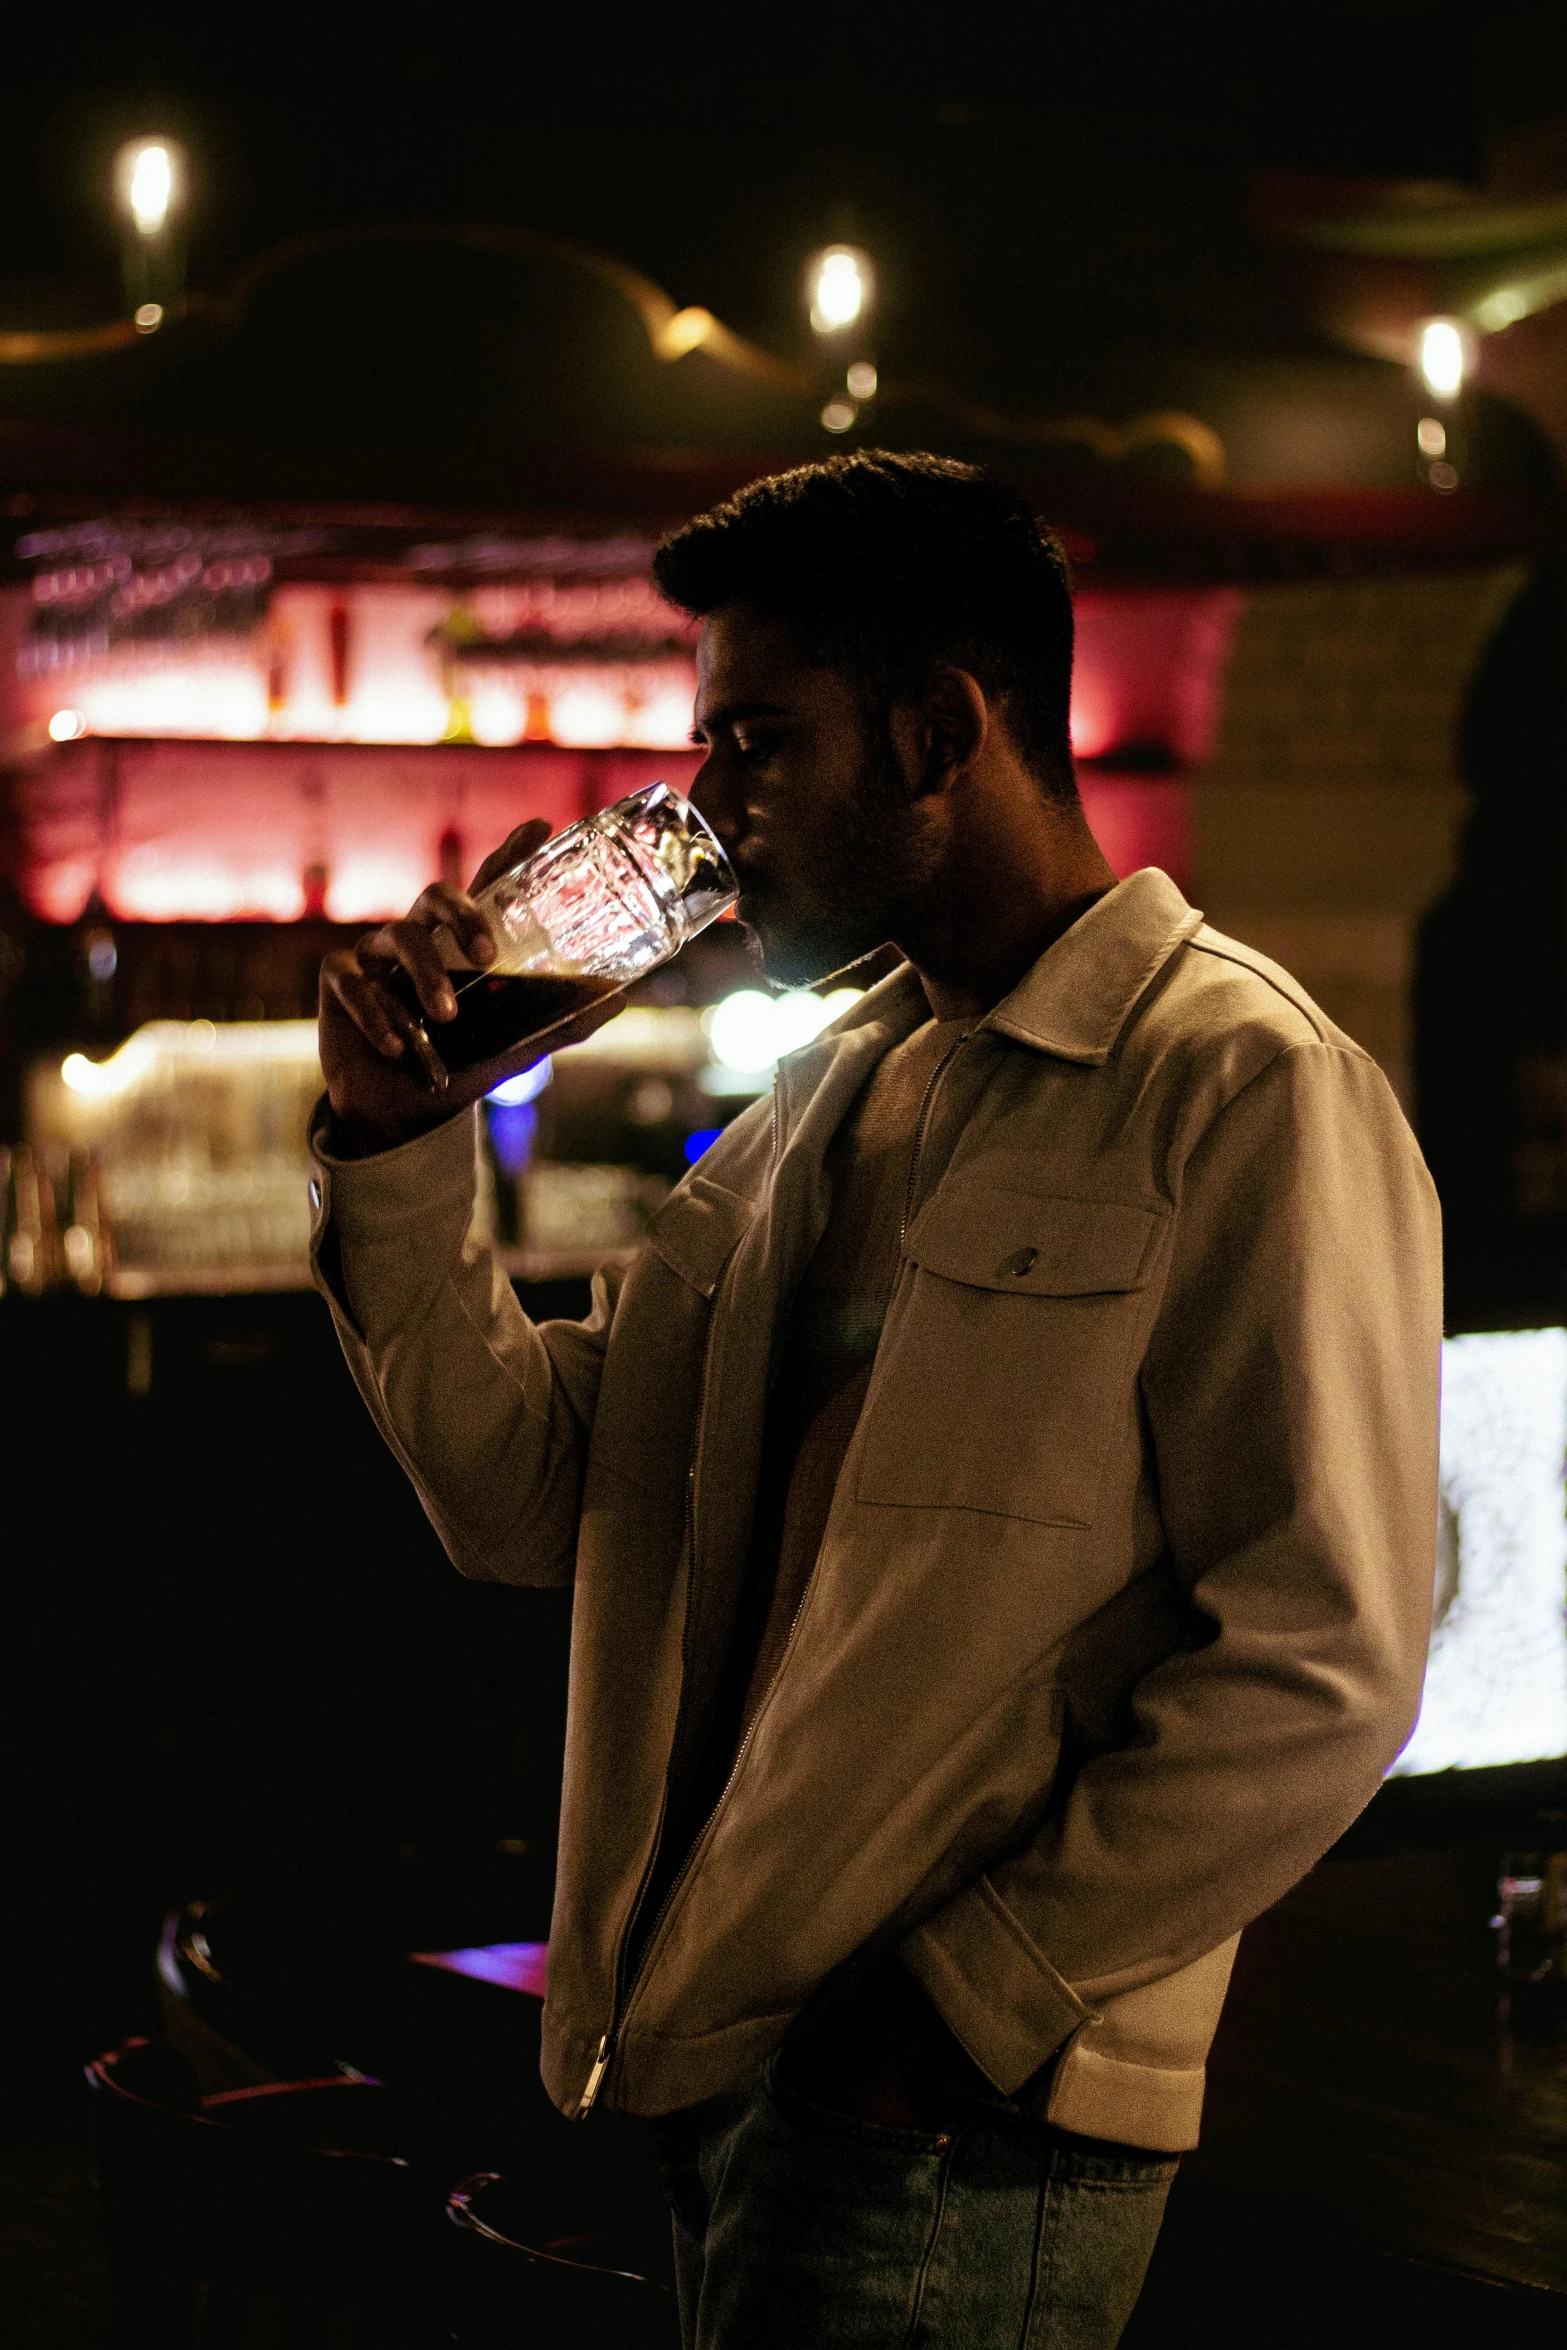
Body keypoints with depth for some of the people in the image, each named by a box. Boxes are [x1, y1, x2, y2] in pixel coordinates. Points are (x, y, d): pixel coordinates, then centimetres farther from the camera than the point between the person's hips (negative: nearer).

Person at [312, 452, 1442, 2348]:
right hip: (716, 2061, 8)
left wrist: (978, 1993, -16)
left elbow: (1317, 1672, -17)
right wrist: (397, 1141, 2)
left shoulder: (1244, 1089, -11)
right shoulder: (825, 1101, 15)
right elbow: (529, 1498, 12)